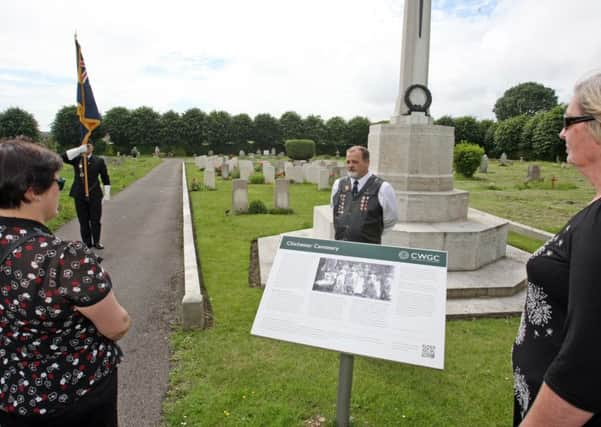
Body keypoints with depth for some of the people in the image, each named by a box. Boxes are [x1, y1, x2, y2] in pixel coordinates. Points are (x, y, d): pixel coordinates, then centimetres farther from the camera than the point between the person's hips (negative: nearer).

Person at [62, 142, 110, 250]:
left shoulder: (99, 161, 2)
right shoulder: (77, 159, 4)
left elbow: (105, 177, 5)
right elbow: (64, 157, -16)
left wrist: (107, 193, 1)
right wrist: (79, 149, -20)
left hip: (94, 195, -1)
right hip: (80, 195, 1)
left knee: (95, 220, 6)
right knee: (83, 221, 7)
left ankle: (96, 242, 20)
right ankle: (87, 243, 18)